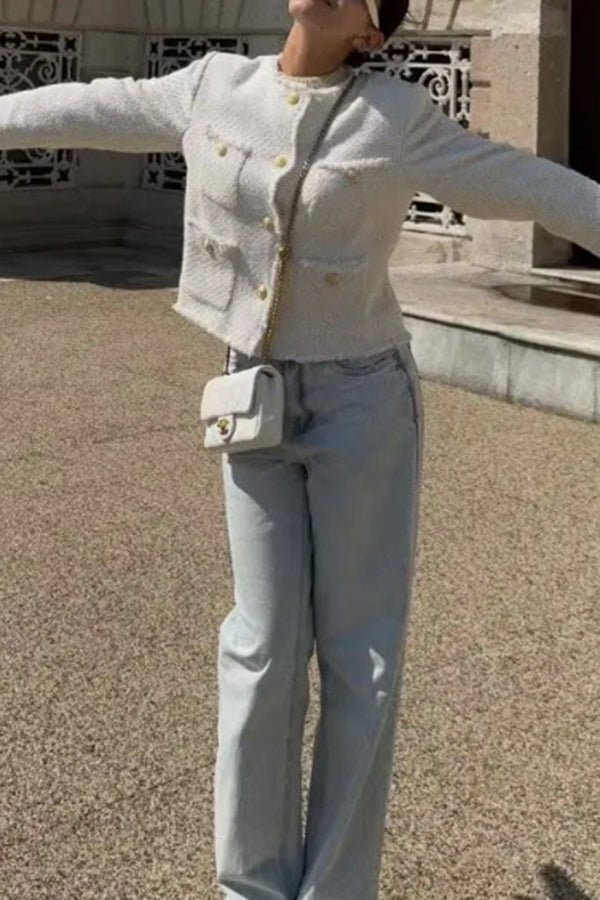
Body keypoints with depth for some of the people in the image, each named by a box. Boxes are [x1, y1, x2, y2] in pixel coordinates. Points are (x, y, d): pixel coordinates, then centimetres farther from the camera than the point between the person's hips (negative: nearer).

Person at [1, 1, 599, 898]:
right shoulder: (216, 86, 2)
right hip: (258, 400, 2)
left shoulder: (397, 121, -8)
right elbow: (93, 109, 14)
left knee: (361, 653, 3)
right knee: (266, 644, 3)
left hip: (364, 401, -2)